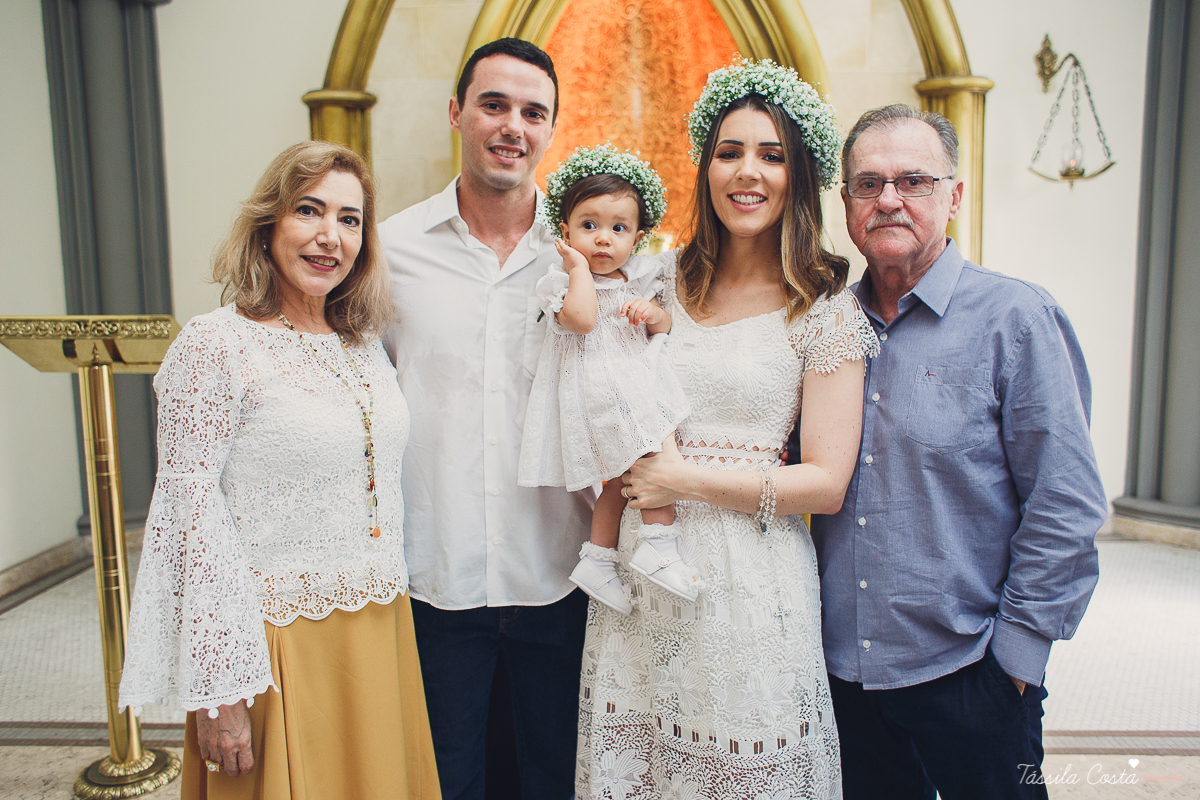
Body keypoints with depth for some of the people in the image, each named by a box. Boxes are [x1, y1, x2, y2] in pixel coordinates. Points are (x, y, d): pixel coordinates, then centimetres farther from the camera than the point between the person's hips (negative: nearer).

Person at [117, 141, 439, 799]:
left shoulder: (366, 346, 7)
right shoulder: (215, 344, -11)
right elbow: (191, 510, -14)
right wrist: (219, 689, -15)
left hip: (380, 628, 6)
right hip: (282, 639, -6)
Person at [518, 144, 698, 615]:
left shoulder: (637, 279, 13)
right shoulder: (563, 279, -5)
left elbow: (664, 328, 19)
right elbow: (580, 318, -25)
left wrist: (654, 315, -4)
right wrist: (579, 265, -14)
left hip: (638, 388, 7)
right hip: (597, 394, -7)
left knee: (622, 479, 11)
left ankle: (597, 560, 21)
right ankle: (659, 547, -4)